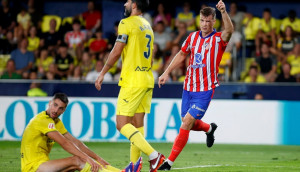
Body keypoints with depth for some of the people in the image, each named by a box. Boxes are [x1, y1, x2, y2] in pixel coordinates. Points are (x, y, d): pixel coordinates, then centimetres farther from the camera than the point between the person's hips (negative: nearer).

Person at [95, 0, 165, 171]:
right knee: (137, 124, 11)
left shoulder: (127, 23, -9)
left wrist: (102, 73, -2)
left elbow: (116, 52, -11)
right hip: (147, 81, 9)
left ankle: (154, 156, -21)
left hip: (132, 81, -9)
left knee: (122, 124, -9)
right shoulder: (147, 26, 17)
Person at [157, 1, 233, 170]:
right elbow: (182, 54, 21)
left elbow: (229, 30, -29)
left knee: (187, 122, -14)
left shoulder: (218, 39, -8)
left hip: (206, 89, -6)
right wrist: (167, 72, 15)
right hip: (189, 87, 6)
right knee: (189, 123, 13)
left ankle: (170, 162, -8)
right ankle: (209, 128, 47)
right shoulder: (193, 37, 7)